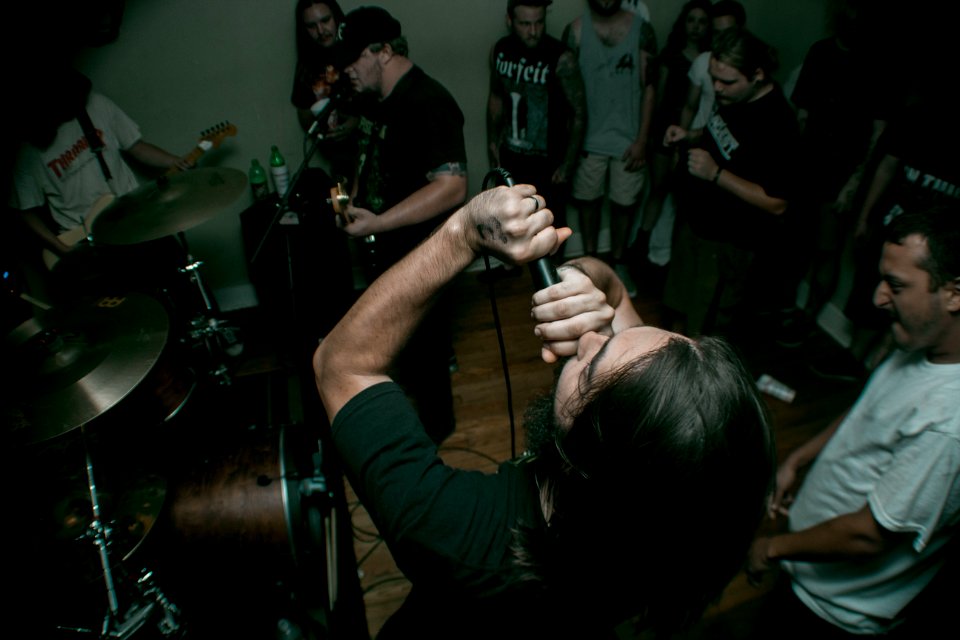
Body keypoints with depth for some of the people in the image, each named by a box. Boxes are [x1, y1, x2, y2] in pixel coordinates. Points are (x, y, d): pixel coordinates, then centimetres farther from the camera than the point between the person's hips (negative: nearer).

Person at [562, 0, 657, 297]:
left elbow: (649, 87, -3)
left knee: (624, 203, 10)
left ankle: (618, 262, 30)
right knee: (588, 200, 12)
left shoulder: (641, 29, -3)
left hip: (628, 138, 0)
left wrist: (642, 139, -7)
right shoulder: (575, 30, -4)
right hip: (589, 137, 0)